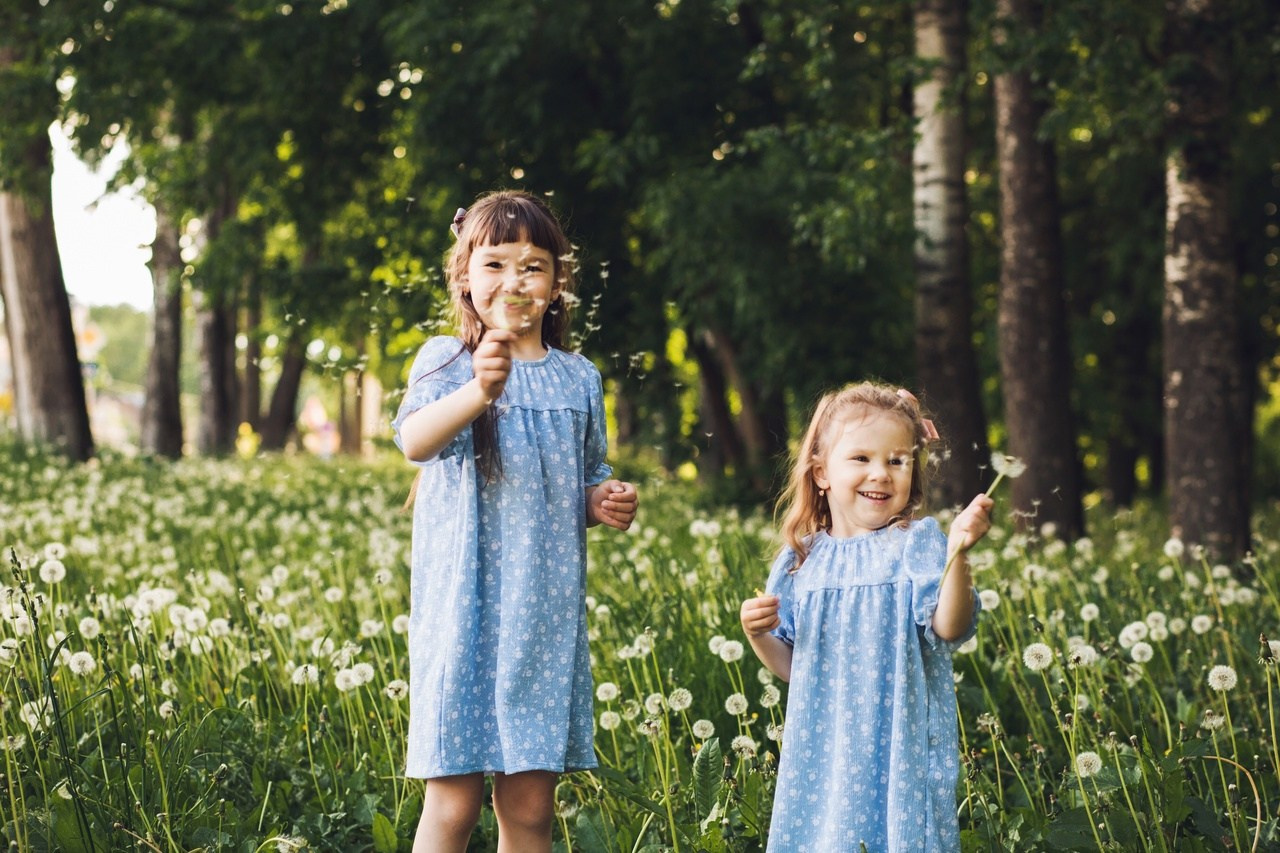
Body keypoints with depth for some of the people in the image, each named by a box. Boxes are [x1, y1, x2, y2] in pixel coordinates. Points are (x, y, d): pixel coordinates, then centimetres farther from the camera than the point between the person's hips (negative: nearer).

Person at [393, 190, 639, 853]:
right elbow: (414, 440, -24)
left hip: (547, 617, 4)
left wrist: (604, 504, 0)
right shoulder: (445, 362, -3)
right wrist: (481, 389, -42)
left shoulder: (578, 379, 11)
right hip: (463, 607, -4)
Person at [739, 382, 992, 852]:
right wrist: (757, 633, -7)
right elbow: (791, 666, 12)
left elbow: (949, 629, -18)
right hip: (822, 750, 4)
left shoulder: (918, 543, -5)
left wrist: (958, 551, -30)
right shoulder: (801, 560, 6)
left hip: (900, 747, -3)